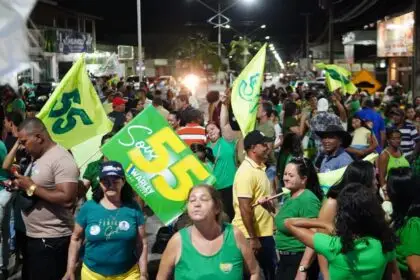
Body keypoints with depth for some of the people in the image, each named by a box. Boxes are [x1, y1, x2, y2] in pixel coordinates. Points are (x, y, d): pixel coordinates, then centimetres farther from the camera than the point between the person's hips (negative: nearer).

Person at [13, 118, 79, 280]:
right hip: (32, 236, 9)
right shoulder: (37, 157, 12)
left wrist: (31, 187, -20)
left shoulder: (61, 159, -17)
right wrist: (21, 185, 5)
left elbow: (67, 199, -27)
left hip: (52, 240, -9)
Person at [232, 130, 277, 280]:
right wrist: (252, 238, -23)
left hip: (264, 233, 9)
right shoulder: (247, 171, -19)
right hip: (253, 235, -9)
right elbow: (245, 208, -23)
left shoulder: (260, 168, 11)